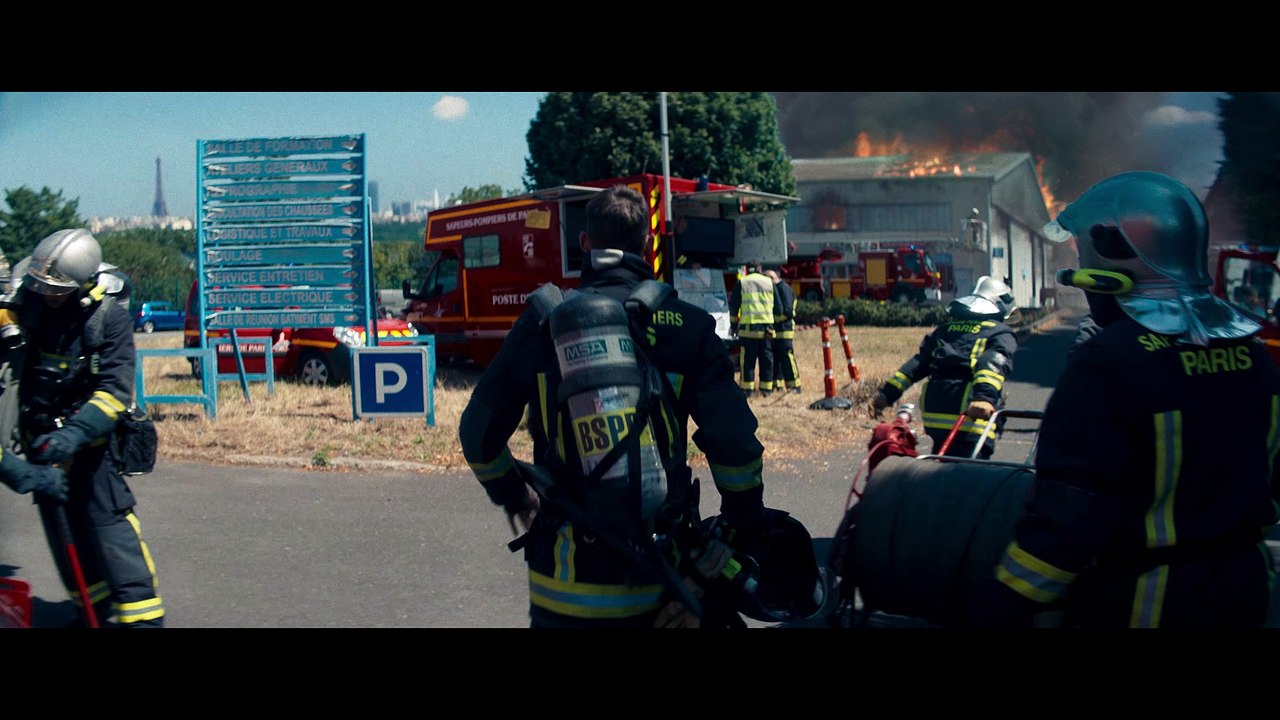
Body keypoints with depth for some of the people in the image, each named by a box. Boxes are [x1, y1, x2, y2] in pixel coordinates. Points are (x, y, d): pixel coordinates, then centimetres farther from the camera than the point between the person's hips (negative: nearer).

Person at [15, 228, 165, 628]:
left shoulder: (110, 317, -17)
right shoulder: (27, 303, -7)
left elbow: (115, 391, -20)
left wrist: (74, 434, -33)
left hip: (89, 438, -5)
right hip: (41, 438, 5)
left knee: (108, 520, -11)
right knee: (61, 526, 12)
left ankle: (141, 614, -8)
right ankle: (96, 609, 25)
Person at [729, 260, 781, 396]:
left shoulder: (741, 283, 4)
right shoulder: (769, 282, 10)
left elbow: (733, 305, 5)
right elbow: (778, 307, 12)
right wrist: (776, 321, 25)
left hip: (748, 326, -2)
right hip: (767, 327, 2)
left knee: (747, 359, 1)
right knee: (767, 358, 7)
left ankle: (747, 388, -1)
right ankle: (766, 388, 8)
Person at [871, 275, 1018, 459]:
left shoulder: (947, 327, 24)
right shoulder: (1001, 333, 7)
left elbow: (918, 363, 15)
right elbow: (993, 365, -14)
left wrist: (888, 393, 11)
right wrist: (985, 396, -31)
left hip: (933, 411, 6)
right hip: (971, 416, -6)